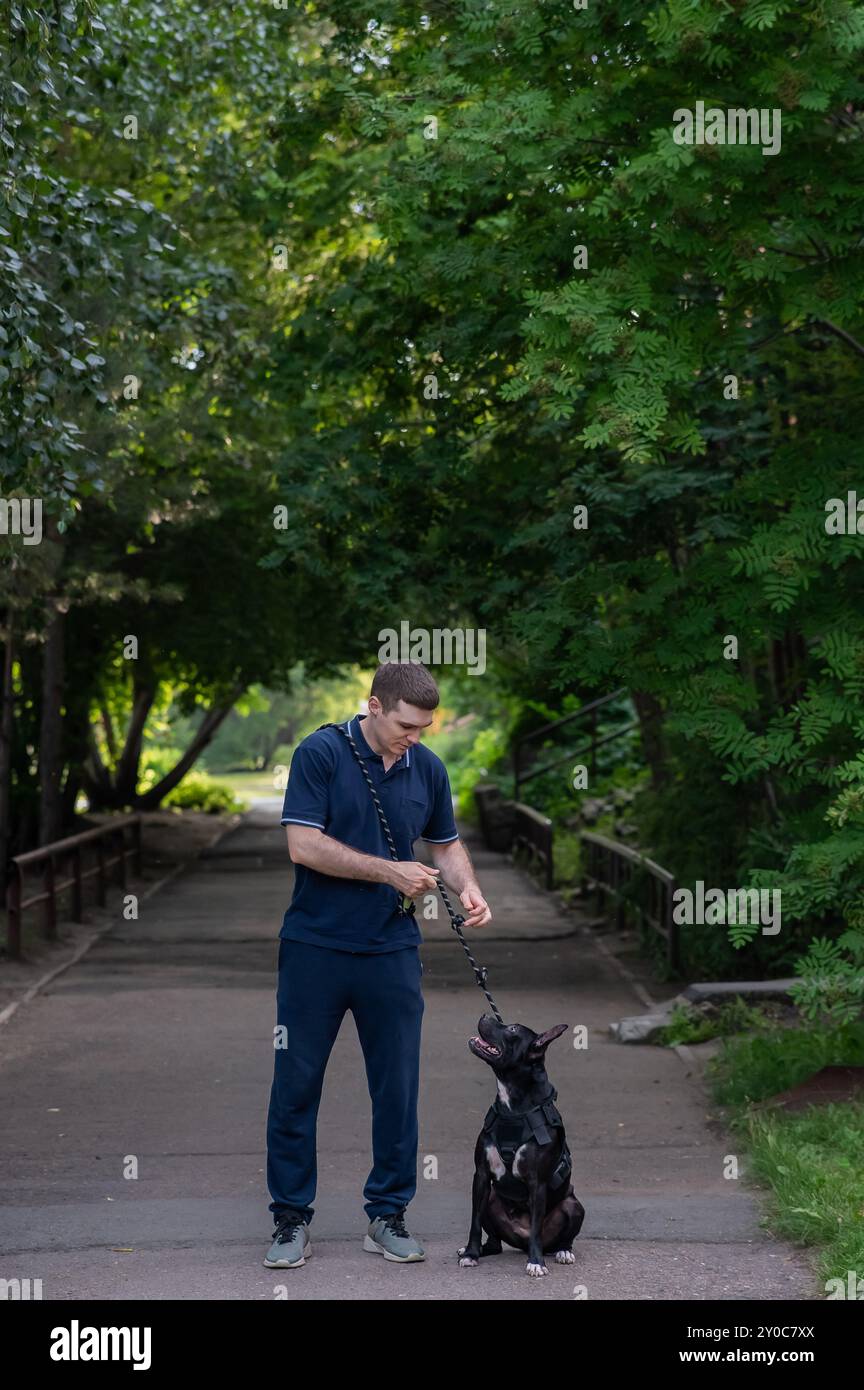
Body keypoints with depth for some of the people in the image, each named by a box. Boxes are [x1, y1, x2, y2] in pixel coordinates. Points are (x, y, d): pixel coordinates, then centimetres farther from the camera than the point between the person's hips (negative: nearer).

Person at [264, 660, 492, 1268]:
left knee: (398, 1087, 5)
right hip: (315, 948, -3)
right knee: (296, 1083, 2)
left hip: (392, 950, 4)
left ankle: (388, 1215, 17)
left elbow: (446, 843, 16)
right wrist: (390, 871, -18)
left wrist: (469, 887, -4)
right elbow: (304, 845, -17)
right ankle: (292, 1218, 13)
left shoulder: (428, 768, 4)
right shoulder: (320, 753, -11)